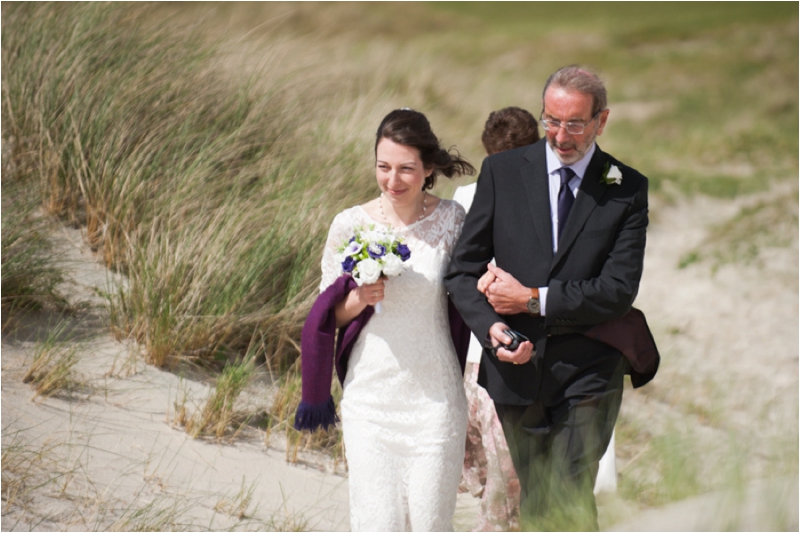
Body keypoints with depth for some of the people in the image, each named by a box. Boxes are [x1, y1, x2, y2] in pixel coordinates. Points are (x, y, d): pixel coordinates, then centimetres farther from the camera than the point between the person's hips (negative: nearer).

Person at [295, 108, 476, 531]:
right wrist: (358, 300, -13)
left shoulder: (451, 220, -3)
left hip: (434, 396, 0)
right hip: (370, 393, 0)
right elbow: (328, 313, 6)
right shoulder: (351, 225, -3)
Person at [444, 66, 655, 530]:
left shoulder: (627, 189, -2)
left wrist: (532, 299, -13)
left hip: (586, 374, -3)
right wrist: (492, 326, -16)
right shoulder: (503, 171, 3)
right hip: (515, 370, 3)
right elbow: (463, 269, 2)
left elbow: (619, 290, -9)